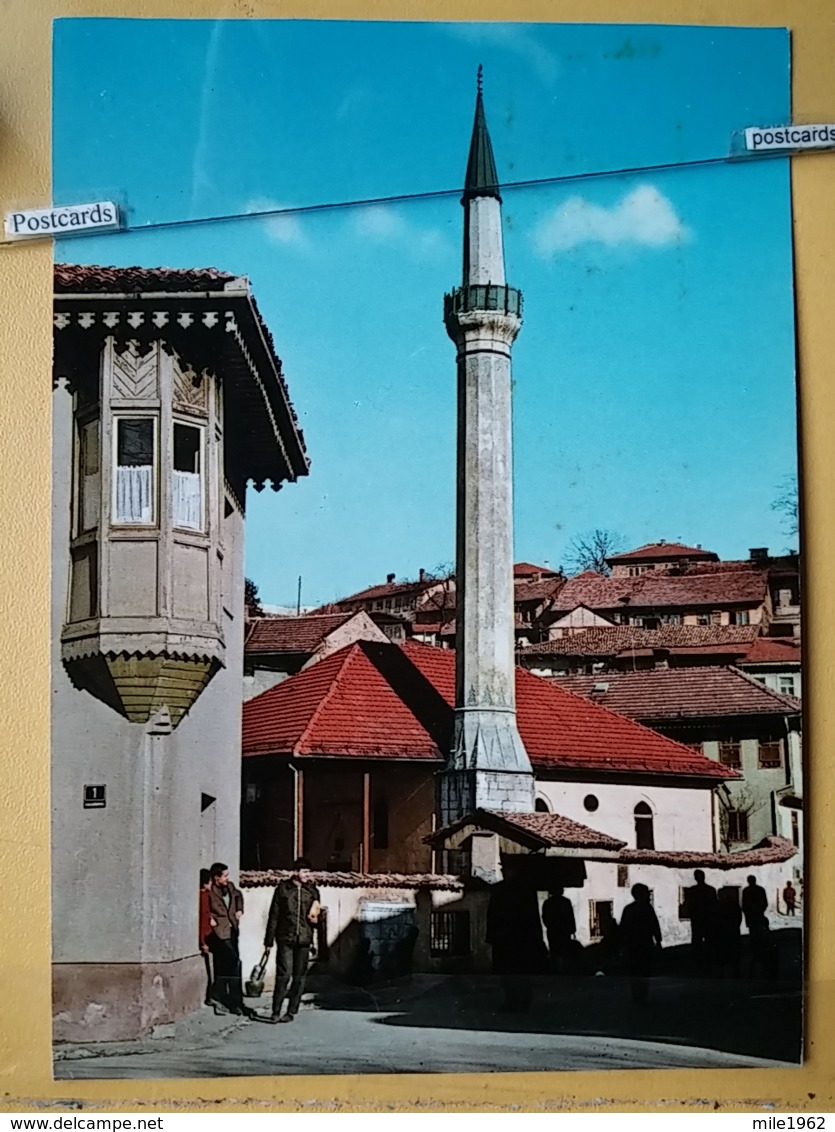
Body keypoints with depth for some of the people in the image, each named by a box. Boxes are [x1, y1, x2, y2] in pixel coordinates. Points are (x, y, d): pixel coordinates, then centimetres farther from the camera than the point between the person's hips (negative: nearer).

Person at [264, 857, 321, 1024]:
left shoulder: (312, 890, 8)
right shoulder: (283, 889, -1)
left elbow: (316, 914, 20)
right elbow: (274, 915, 1)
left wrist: (316, 918, -5)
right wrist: (269, 940, 0)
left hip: (304, 940, 3)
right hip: (285, 939, -3)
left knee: (299, 977, 6)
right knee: (284, 974, -10)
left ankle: (291, 1011, 15)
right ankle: (276, 1011, -2)